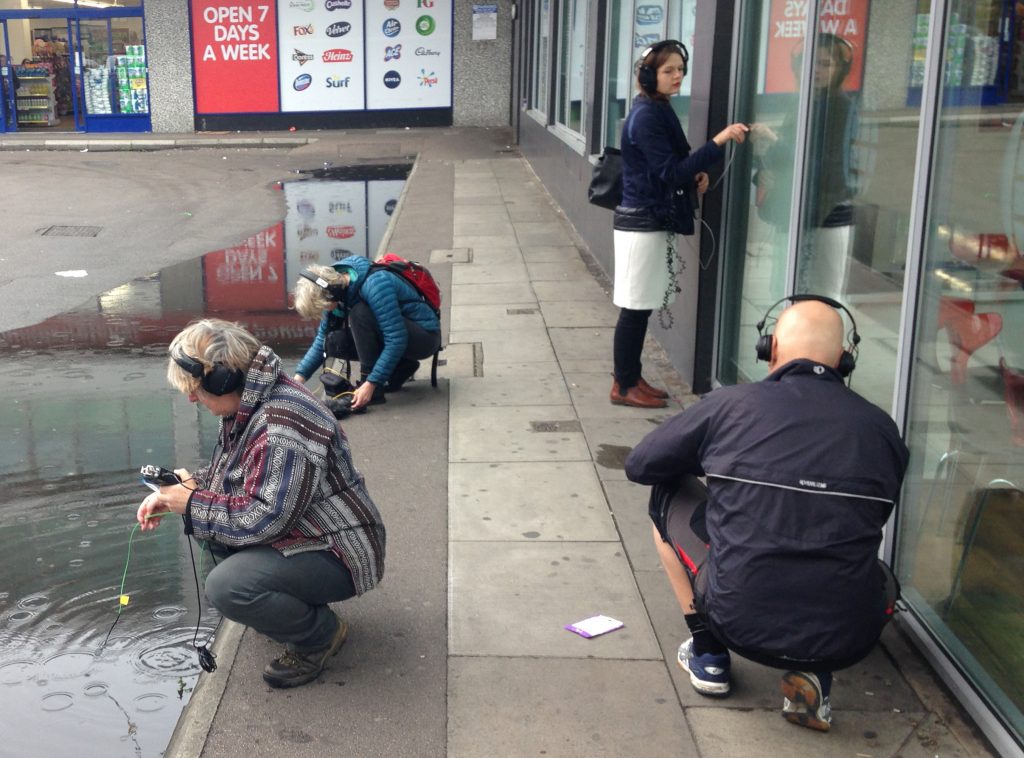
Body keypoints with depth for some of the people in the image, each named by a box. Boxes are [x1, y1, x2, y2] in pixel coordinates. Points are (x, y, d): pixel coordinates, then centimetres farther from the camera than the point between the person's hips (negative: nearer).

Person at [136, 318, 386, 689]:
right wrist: (176, 490, -1)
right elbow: (228, 473, 17)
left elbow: (264, 517, -31)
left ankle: (320, 634, -2)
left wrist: (191, 502, -18)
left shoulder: (282, 423, -29)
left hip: (338, 553, -10)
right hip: (296, 531, 10)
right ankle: (291, 600, 16)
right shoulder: (245, 405, 2)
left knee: (226, 587, -27)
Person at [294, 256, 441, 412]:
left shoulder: (374, 285, -28)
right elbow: (322, 338, 5)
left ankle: (374, 392, -21)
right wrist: (299, 377, -5)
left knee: (359, 314, -28)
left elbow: (397, 340, -31)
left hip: (424, 336, -8)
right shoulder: (336, 286, -4)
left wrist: (370, 384, -32)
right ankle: (401, 367, 3)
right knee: (333, 342, -10)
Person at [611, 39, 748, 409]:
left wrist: (694, 174, 2)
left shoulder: (658, 111, 13)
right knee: (635, 308, -2)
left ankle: (632, 378, 23)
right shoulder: (646, 117, -17)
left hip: (653, 220, 9)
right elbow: (671, 172, -21)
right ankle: (624, 386, 7)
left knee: (641, 308, 14)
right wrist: (719, 141, -25)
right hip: (642, 222, -9)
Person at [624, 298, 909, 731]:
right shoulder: (881, 428, 3)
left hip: (739, 621, -1)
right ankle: (813, 676, 10)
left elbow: (638, 465, 10)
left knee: (668, 497, 20)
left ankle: (708, 655, 23)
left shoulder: (728, 406, -3)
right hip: (846, 642, 2)